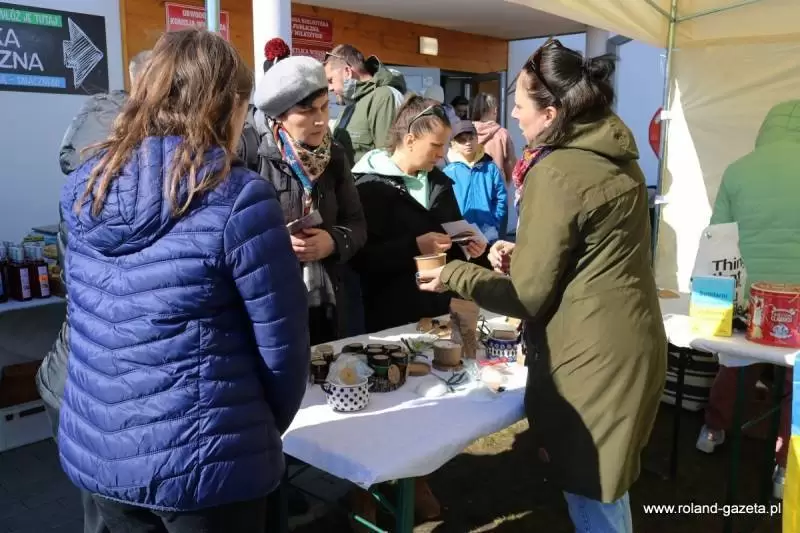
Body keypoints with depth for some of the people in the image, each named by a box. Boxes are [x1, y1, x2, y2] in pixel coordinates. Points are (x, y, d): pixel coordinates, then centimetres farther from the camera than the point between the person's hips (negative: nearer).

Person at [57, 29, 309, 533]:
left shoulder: (84, 187, -1)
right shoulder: (237, 198, -19)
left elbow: (89, 322, 11)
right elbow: (281, 342, -14)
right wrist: (265, 427, 2)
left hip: (95, 449, 6)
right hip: (203, 460, -5)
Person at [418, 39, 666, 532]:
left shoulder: (555, 173, -20)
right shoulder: (616, 158, 7)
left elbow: (529, 296, -16)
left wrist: (454, 275, -4)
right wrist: (526, 255, 16)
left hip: (593, 357, -9)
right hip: (628, 343, 9)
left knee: (590, 492, 7)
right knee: (604, 480, 23)